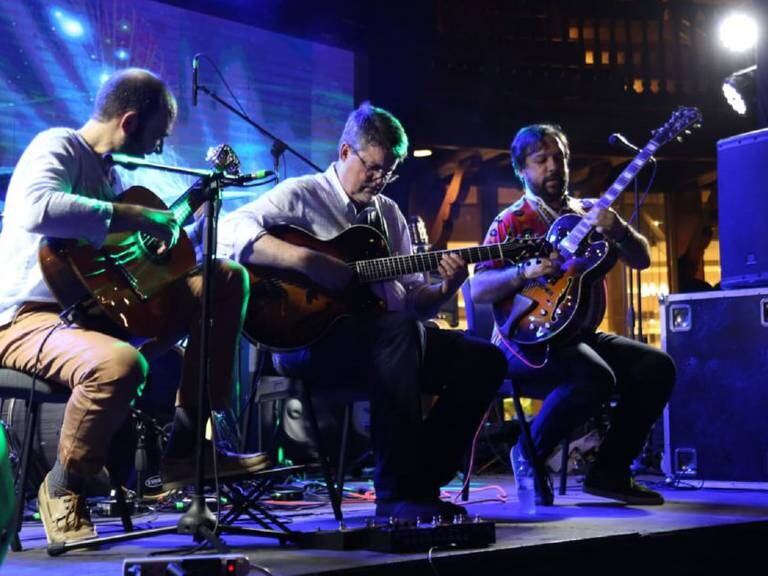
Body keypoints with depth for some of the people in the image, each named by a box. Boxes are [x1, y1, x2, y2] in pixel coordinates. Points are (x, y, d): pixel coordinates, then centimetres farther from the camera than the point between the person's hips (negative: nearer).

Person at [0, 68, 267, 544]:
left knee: (226, 279, 3)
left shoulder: (107, 169, 16)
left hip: (95, 305, 9)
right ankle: (64, 485, -9)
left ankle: (187, 447, 2)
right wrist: (132, 216, -29)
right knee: (120, 364, -42)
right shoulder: (58, 148, -11)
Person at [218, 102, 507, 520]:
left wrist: (445, 289, -6)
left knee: (484, 360, -8)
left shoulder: (388, 213, 21)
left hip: (391, 337, 7)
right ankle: (397, 494, -31)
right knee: (400, 330, -36)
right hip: (312, 339, -7)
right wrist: (309, 261, -25)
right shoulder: (302, 195, 1)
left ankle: (424, 481, -6)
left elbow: (413, 301, 17)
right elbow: (230, 231, -18)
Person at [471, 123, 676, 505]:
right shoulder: (512, 221, -3)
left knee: (657, 367, -12)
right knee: (595, 377, -33)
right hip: (528, 338, -6)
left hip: (581, 336, 7)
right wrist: (525, 271, -28)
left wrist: (617, 228, -16)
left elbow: (641, 260, 4)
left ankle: (609, 471, -2)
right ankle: (529, 455, -9)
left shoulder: (588, 214, 12)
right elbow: (478, 290, -12)